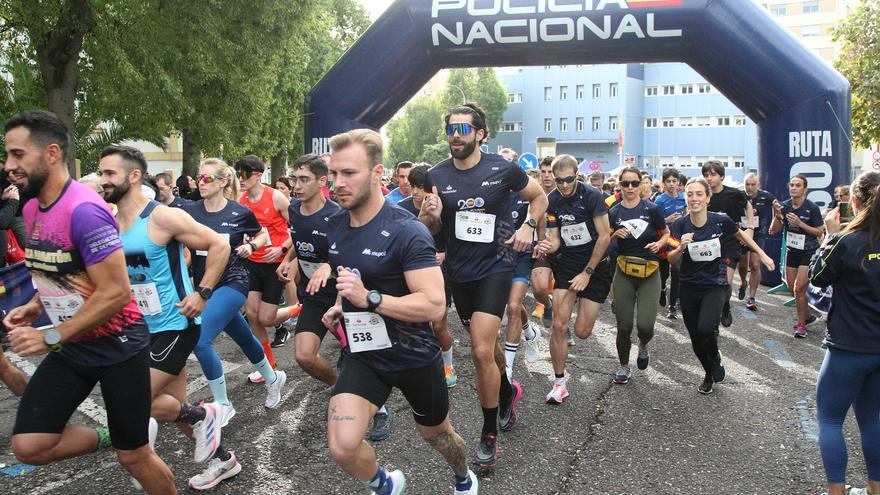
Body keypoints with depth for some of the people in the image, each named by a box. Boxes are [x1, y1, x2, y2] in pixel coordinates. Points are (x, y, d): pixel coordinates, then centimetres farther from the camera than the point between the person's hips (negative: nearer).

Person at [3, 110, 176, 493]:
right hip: (72, 346, 8)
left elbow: (116, 293, -26)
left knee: (133, 456, 5)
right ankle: (108, 438, 22)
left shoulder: (84, 210, -24)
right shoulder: (32, 209, 5)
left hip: (117, 345, -8)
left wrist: (51, 338, -23)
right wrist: (36, 305, 2)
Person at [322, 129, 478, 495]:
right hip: (363, 354, 4)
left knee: (435, 434, 20)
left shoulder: (406, 232, -23)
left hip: (414, 356, -4)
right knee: (342, 447, -16)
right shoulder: (335, 225, -1)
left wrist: (369, 299, -35)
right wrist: (340, 306, 6)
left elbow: (434, 305, -28)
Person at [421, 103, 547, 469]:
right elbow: (429, 230, 5)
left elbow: (539, 197, 9)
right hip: (459, 272, 4)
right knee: (486, 344, 20)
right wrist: (432, 216, -17)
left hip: (495, 266, -4)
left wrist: (528, 227, -7)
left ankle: (489, 433, 3)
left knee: (481, 351, -14)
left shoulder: (503, 169, -9)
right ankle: (508, 392, 50)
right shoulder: (436, 176, -3)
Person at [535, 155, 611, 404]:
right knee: (558, 326, -10)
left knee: (582, 332, -3)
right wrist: (546, 247, -25)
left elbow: (605, 237, -13)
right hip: (567, 263, 3)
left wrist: (587, 273, -13)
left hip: (596, 265, -3)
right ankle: (559, 383, 6)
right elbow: (555, 239, 0)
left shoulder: (591, 196, -15)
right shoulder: (552, 201, -4)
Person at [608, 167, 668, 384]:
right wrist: (615, 235, -11)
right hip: (624, 273, 1)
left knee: (645, 324, -12)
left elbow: (666, 233, 8)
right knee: (624, 326, 1)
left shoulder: (652, 209, -4)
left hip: (649, 273, -1)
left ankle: (643, 345, 24)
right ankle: (624, 366, 24)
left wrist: (659, 244, -12)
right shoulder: (613, 213, 0)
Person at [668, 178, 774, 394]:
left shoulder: (721, 221, -12)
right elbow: (671, 259, -11)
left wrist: (763, 255, 13)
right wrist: (681, 247, -30)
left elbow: (741, 235, 9)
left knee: (706, 328, -24)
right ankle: (710, 374, 37)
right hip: (689, 287, 2)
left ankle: (716, 359, 10)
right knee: (696, 339, 8)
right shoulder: (679, 226, -10)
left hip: (715, 285, -2)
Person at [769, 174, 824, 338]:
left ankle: (801, 324, 5)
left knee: (799, 288, -10)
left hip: (809, 252, -5)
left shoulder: (812, 208, -14)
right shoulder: (784, 206, -3)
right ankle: (807, 315, 35)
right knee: (792, 287, 12)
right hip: (791, 251, 5)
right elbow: (774, 231, -3)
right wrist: (777, 215, -20)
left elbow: (819, 232, -11)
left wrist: (800, 223, -22)